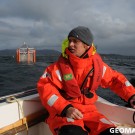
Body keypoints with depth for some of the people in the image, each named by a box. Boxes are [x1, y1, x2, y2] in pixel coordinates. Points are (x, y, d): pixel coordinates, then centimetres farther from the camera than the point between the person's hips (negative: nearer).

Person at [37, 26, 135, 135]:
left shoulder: (97, 64, 0)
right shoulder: (60, 65, -9)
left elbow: (115, 78, 13)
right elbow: (45, 87, -13)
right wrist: (66, 108, -22)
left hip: (88, 112, 4)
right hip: (62, 113, -4)